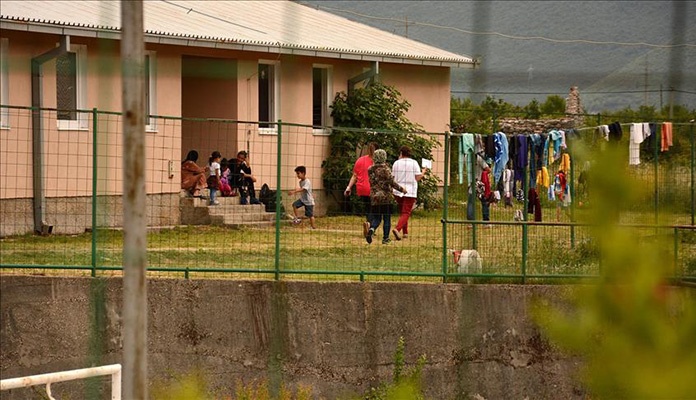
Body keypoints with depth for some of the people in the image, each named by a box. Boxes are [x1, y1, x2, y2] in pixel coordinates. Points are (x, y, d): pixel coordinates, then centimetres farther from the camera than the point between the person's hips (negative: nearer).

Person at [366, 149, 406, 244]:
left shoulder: (370, 170, 4)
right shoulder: (385, 169, -12)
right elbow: (391, 181, -15)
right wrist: (401, 189, -5)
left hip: (374, 197, 4)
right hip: (386, 197, -4)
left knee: (376, 218, 9)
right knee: (387, 218, 8)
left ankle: (371, 229, -20)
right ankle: (385, 238, 9)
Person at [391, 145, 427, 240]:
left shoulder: (396, 163, 1)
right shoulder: (414, 163, -5)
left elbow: (392, 178, 3)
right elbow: (418, 177, -5)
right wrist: (423, 171, 12)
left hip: (398, 191, 3)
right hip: (410, 192, -3)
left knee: (402, 212, 20)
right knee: (406, 213, -5)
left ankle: (405, 232, 23)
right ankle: (397, 229, -27)